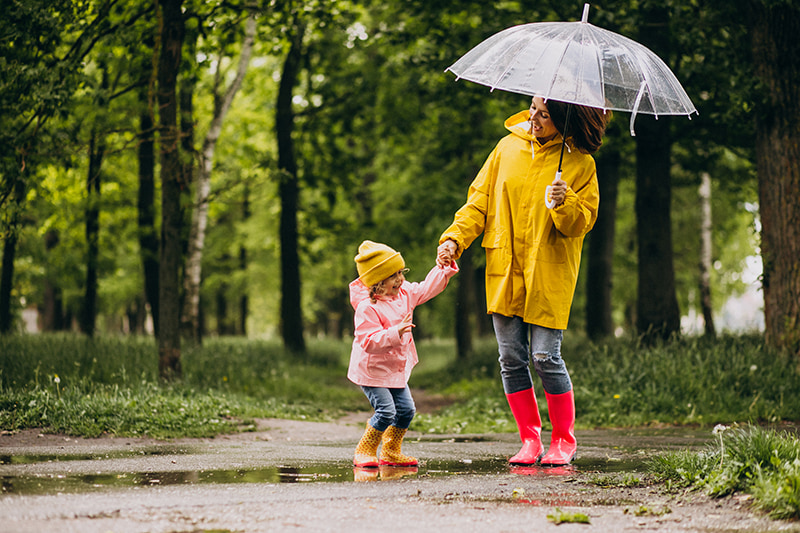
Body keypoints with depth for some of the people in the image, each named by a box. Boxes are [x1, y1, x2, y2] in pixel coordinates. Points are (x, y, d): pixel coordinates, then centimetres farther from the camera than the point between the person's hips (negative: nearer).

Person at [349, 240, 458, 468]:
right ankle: (364, 452, 2)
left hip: (396, 369, 8)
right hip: (373, 370, -8)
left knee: (406, 409, 7)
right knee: (386, 411, -15)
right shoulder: (367, 308, -25)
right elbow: (368, 342, -31)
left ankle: (391, 452, 23)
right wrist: (396, 332, -40)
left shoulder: (404, 293, 1)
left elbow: (427, 288, 11)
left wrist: (444, 268, 0)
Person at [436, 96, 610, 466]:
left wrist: (564, 203, -23)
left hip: (549, 276, -4)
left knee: (546, 356, -9)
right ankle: (530, 441, 14)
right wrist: (455, 238, 0)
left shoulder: (580, 163, -1)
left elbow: (583, 221, -2)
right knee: (511, 358, 2)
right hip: (504, 270, 4)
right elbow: (479, 200, 12)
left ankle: (564, 441, 8)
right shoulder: (508, 147, 8)